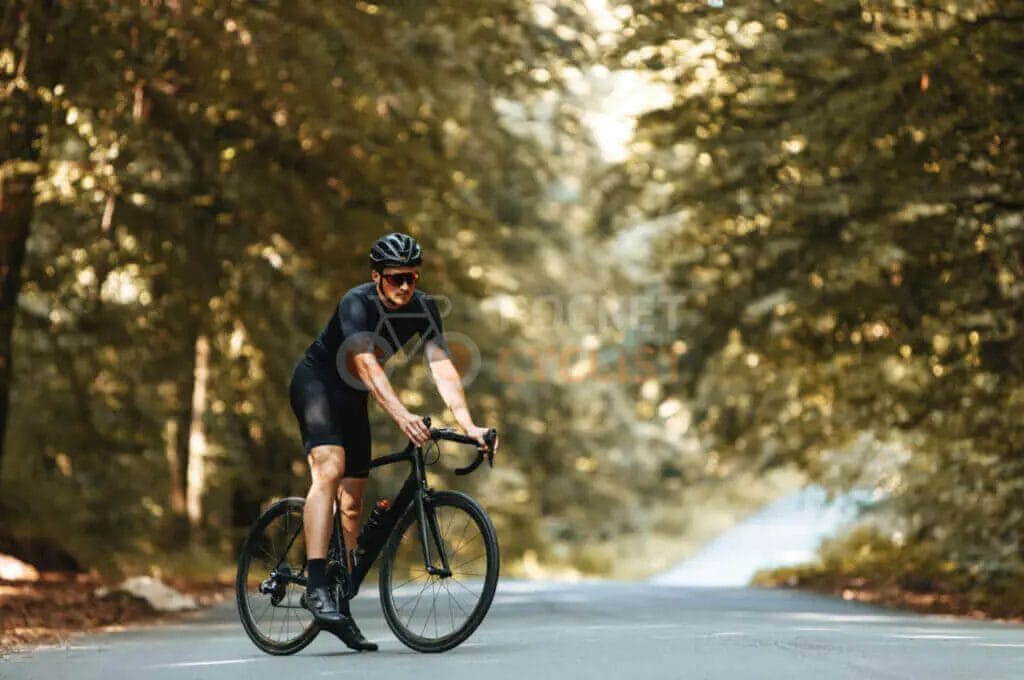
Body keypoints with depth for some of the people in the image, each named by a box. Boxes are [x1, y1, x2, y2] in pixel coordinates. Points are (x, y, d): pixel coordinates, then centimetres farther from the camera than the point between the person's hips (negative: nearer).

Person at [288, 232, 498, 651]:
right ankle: (316, 588, -34)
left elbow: (442, 368, -19)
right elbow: (366, 364, -40)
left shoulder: (424, 309, -12)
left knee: (352, 498, 4)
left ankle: (342, 607, 10)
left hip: (352, 397, 6)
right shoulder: (357, 303, -27)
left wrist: (468, 425, -33)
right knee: (329, 469, -29)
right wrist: (401, 415, -53)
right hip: (316, 383, -6)